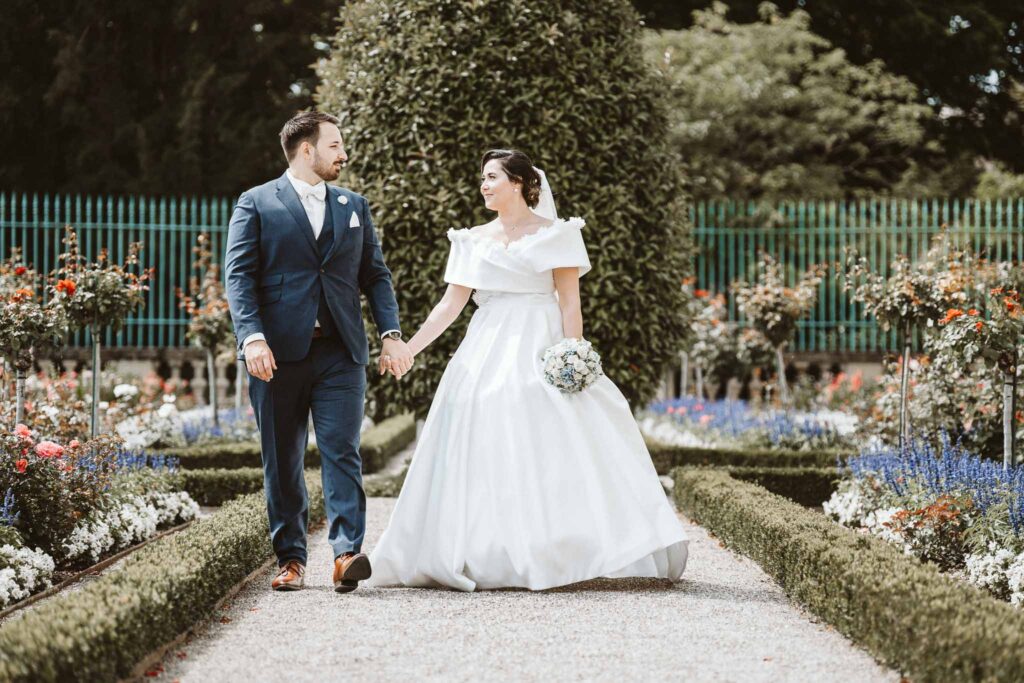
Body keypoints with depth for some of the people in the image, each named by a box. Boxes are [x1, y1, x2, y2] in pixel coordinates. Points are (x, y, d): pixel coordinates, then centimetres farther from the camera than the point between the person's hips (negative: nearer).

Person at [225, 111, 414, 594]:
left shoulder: (354, 206, 17)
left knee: (342, 453, -9)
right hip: (278, 353, -2)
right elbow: (239, 276, -3)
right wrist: (252, 338, -17)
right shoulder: (256, 204, 4)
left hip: (340, 353, 2)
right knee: (282, 462, 4)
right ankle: (290, 558, 12)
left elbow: (375, 275, 16)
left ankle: (347, 553, -15)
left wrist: (392, 333, 2)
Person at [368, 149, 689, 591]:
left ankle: (555, 552, -7)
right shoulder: (474, 241, 14)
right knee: (484, 457, -1)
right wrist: (408, 349, 3)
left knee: (551, 451, -10)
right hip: (487, 353, 4)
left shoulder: (554, 234, 2)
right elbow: (451, 305, 12)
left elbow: (570, 302, -4)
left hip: (539, 350, -4)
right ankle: (490, 557, 2)